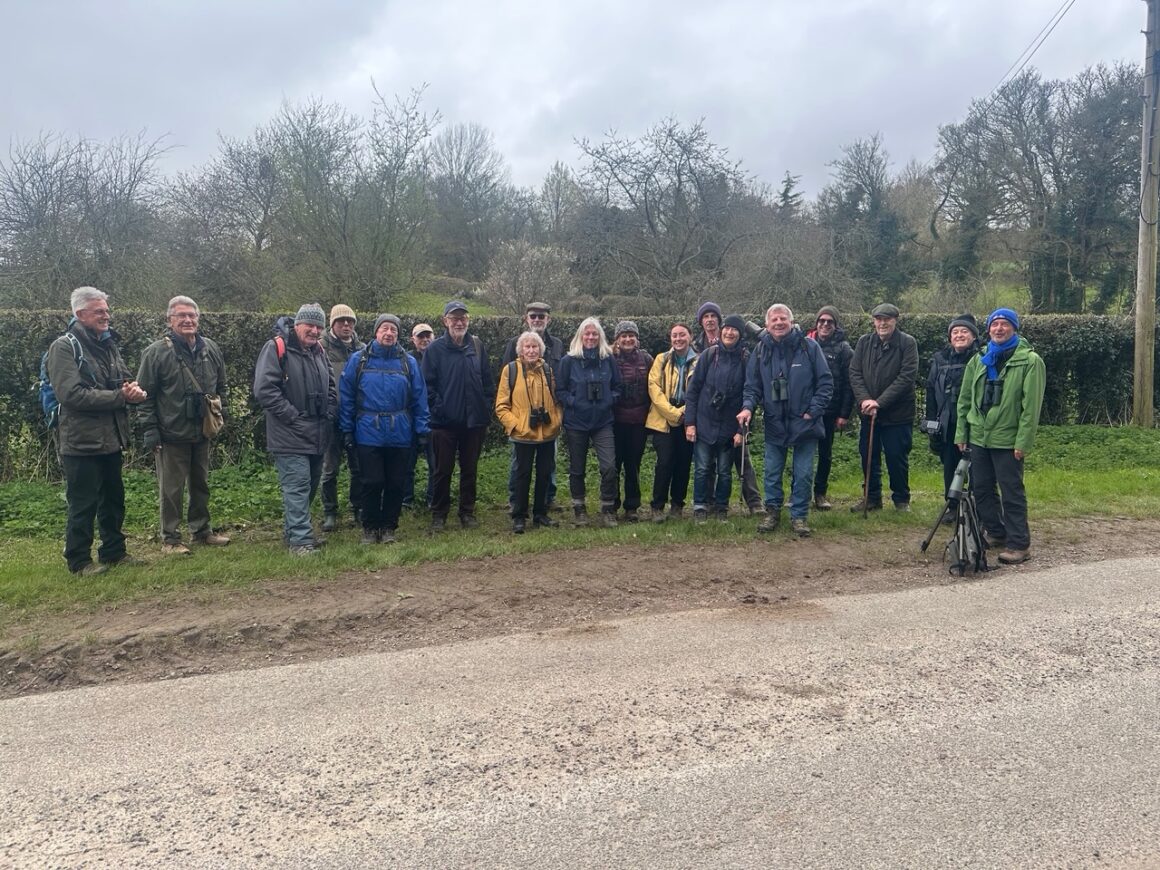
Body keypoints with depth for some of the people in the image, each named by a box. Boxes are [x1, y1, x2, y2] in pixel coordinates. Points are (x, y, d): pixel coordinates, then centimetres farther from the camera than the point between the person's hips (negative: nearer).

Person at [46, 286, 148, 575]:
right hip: (81, 441, -8)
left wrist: (134, 390, -10)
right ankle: (79, 560, 13)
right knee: (83, 505, 0)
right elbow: (71, 394, -20)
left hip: (110, 439, 8)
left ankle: (114, 551, 29)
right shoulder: (64, 347, -10)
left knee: (113, 499, 16)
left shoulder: (109, 345, 14)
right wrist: (120, 396, -20)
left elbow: (126, 381, 14)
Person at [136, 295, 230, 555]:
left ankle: (201, 530, 30)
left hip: (202, 433, 5)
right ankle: (170, 538, 14)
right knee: (172, 489, 3)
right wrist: (150, 430, -12)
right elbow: (145, 395, -9)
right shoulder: (157, 352, -11)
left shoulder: (211, 349, 4)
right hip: (171, 435, -5)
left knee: (201, 484, 17)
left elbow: (221, 386, 17)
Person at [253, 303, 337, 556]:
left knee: (310, 486, 15)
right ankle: (300, 540, -5)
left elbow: (331, 385, 25)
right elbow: (264, 390, -18)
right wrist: (292, 416, -18)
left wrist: (330, 412, 9)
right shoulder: (276, 348, -10)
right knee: (298, 487, -9)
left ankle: (293, 530, 29)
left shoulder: (319, 351, 14)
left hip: (318, 436, 8)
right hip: (291, 437, -8)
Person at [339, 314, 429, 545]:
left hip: (400, 435, 1)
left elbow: (419, 398, 4)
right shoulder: (358, 360, 2)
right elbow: (346, 397, 2)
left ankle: (389, 527, 23)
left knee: (396, 484, 8)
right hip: (368, 433, -1)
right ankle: (370, 528, 18)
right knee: (371, 483, 2)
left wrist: (422, 430, -1)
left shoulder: (408, 362, 5)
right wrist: (347, 430, -1)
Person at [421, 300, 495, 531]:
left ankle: (468, 512, 23)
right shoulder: (435, 349, -4)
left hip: (474, 421, 3)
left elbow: (488, 381, 7)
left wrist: (486, 410, 2)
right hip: (444, 423, -3)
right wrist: (437, 409, -12)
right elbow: (428, 384, -5)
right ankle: (438, 514, 16)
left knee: (470, 469, 11)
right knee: (443, 470, 5)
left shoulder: (477, 346, 5)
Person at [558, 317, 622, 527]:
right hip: (576, 422, -1)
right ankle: (579, 510, 25)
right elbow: (561, 390, 1)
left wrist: (610, 400, -4)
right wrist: (573, 403, -13)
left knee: (609, 466, -10)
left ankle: (608, 510, 6)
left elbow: (617, 386, 12)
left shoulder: (608, 359, 2)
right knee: (577, 469, 9)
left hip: (603, 421, 1)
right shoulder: (569, 360, -3)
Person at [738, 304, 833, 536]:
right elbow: (752, 385, 5)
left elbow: (825, 382, -4)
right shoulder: (761, 350, 1)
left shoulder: (808, 346, -7)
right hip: (774, 423, 2)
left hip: (804, 422, -2)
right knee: (772, 471, 10)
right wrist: (748, 406, -13)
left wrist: (813, 411, -10)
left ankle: (799, 515, 18)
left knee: (803, 474, 5)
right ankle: (772, 511, 26)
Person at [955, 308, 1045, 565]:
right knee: (981, 489, 13)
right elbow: (965, 398, 12)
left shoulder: (1030, 361, -7)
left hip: (1008, 440, -6)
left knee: (1012, 493, -2)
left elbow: (1032, 405, -12)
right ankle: (996, 533, 29)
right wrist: (961, 433, 7)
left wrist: (1023, 441, -16)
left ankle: (1019, 545, 6)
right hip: (978, 437, 6)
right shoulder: (979, 360, 10)